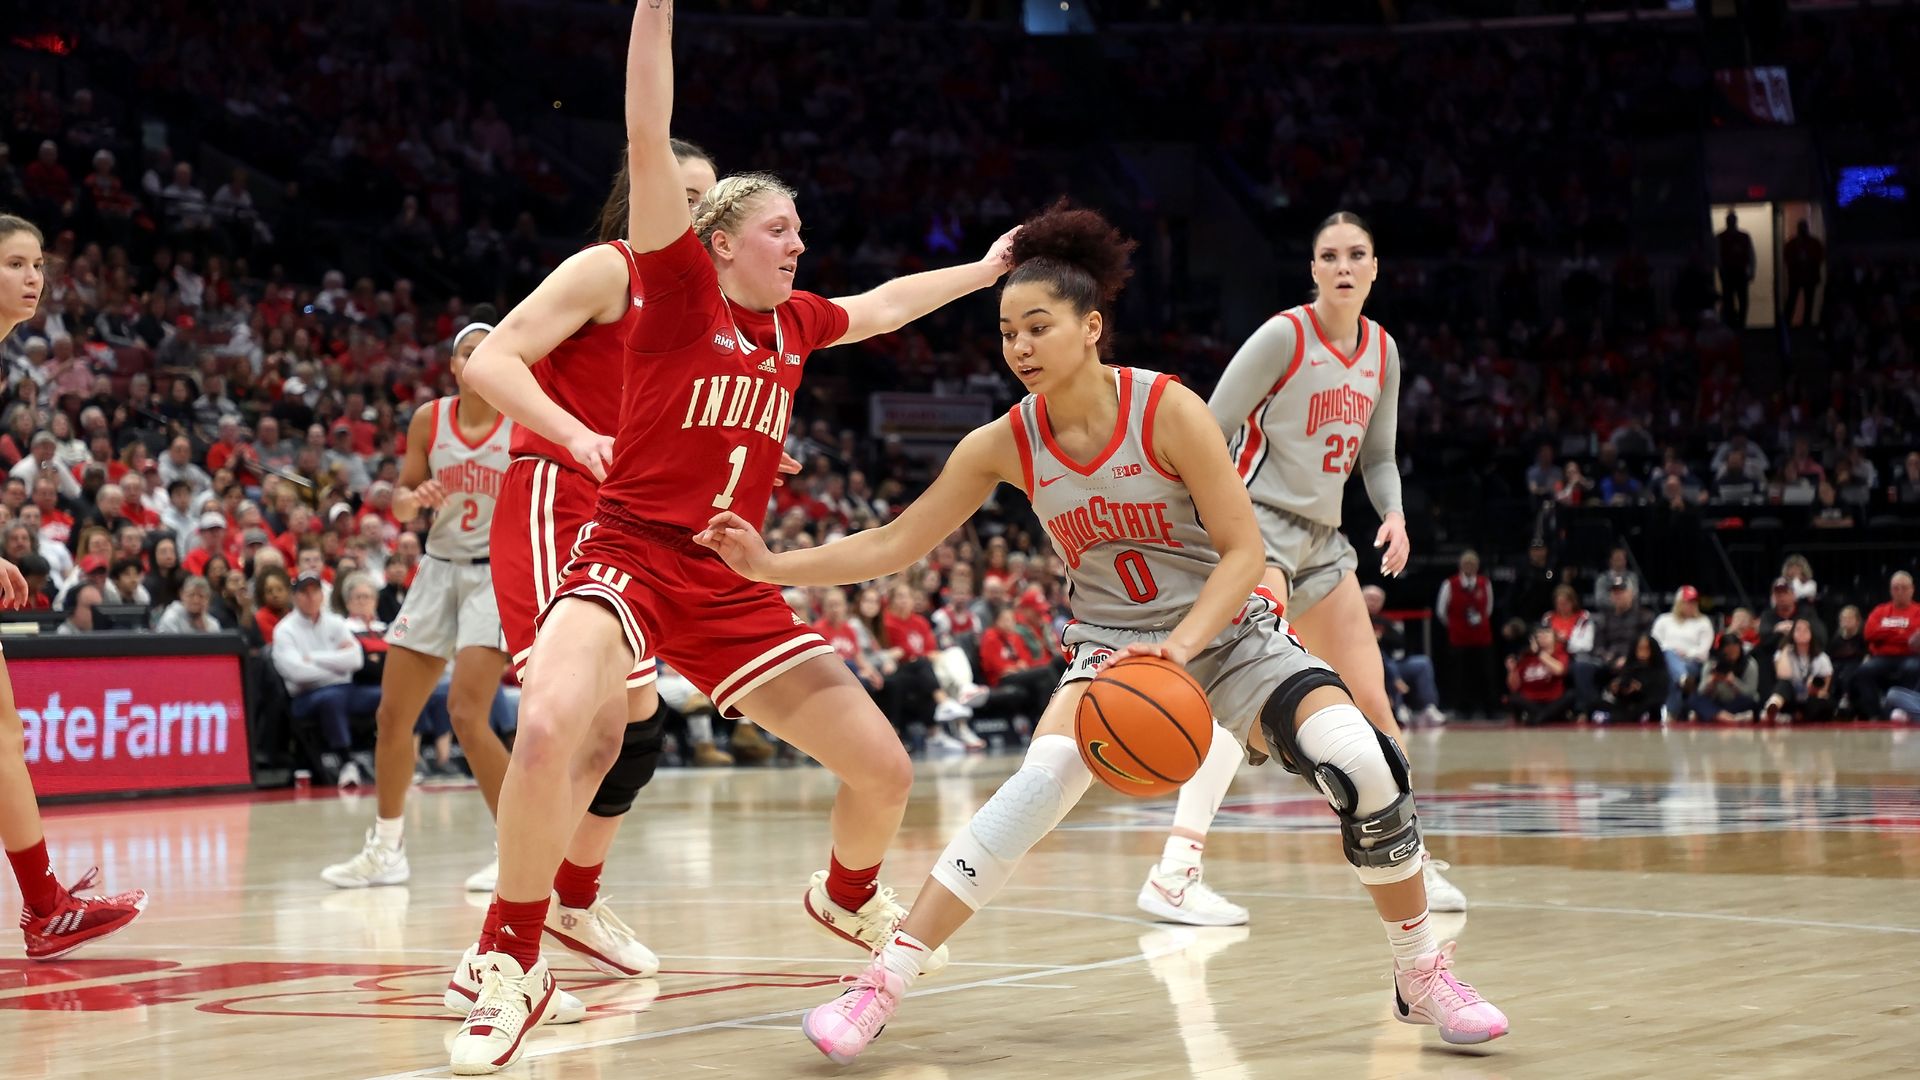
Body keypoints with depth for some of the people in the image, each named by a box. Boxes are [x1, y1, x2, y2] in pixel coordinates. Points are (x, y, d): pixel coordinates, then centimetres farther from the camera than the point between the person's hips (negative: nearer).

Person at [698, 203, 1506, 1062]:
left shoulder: (1168, 410, -19)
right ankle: (882, 985, -25)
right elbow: (893, 545, -4)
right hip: (1112, 643, 1)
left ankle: (1422, 974, 1)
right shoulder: (1004, 445, -9)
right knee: (1040, 782, -26)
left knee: (1364, 767, -21)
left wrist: (1177, 648, -32)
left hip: (1228, 630, -1)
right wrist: (772, 565, -15)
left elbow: (1244, 551, -18)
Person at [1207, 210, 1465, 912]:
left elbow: (1377, 456, 19)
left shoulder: (1381, 352, 9)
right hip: (1257, 519, -8)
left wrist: (1394, 514, -1)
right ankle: (1174, 869, -33)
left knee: (1372, 703, 10)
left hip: (1322, 537, 8)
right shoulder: (1283, 336, -11)